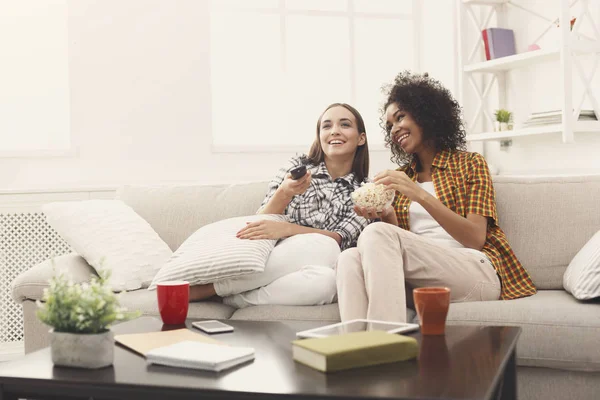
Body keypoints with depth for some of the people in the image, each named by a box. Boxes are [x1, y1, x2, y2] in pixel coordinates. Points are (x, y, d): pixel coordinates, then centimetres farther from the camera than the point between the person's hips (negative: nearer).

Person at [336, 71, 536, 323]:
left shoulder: (470, 164, 10)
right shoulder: (401, 177, 23)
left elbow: (476, 239, -5)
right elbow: (398, 250, 14)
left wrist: (420, 195, -15)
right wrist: (386, 217, -7)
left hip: (476, 272, -4)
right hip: (422, 282, 4)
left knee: (376, 235, -28)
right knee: (350, 259, -27)